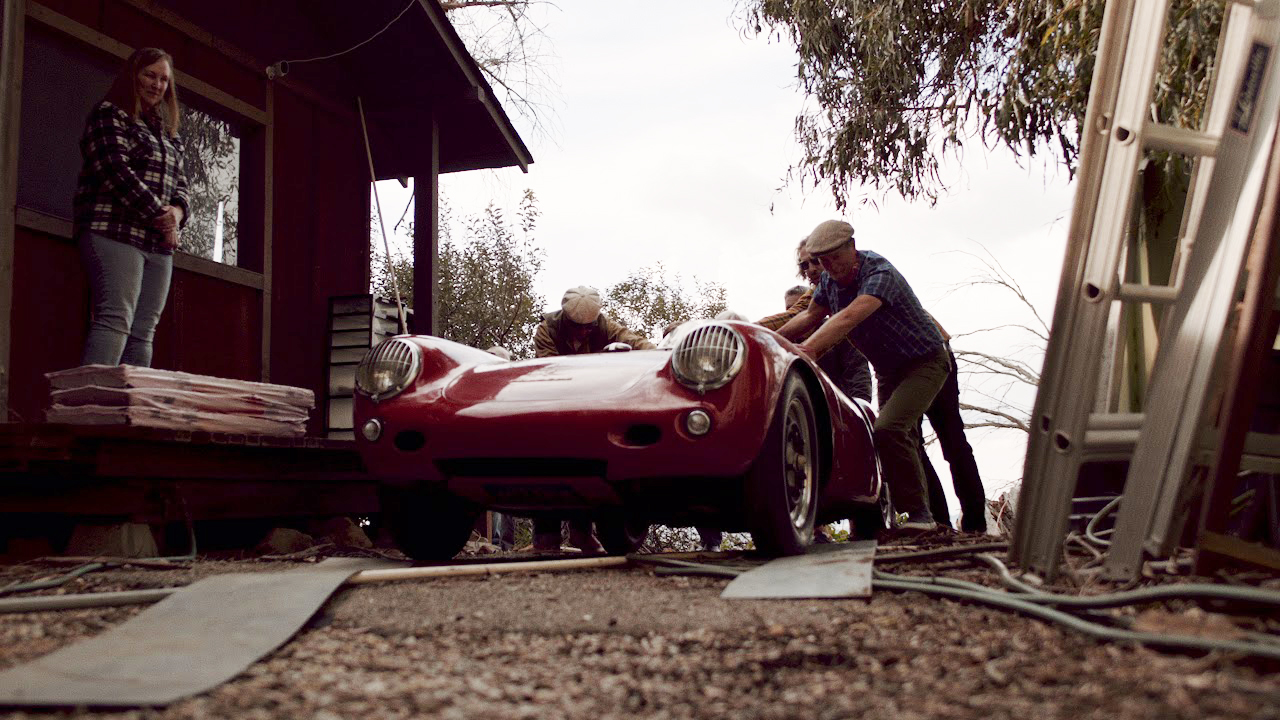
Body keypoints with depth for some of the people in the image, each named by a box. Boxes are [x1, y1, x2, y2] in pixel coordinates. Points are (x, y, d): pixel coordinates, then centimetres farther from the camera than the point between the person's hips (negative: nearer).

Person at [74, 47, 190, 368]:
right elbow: (115, 169, -9)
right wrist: (158, 214, -12)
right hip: (116, 233, -7)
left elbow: (180, 185, 22)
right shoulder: (110, 114, 5)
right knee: (115, 320, -19)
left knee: (143, 333, -2)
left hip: (159, 243, 7)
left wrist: (176, 212, -1)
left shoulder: (168, 134, 26)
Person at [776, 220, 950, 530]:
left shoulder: (880, 273, -29)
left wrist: (808, 348, -55)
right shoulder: (829, 279, -5)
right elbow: (811, 315, 9)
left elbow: (850, 317, -44)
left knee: (888, 430, -26)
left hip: (925, 362, -8)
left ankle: (919, 512, -14)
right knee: (901, 440, 13)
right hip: (888, 370, 8)